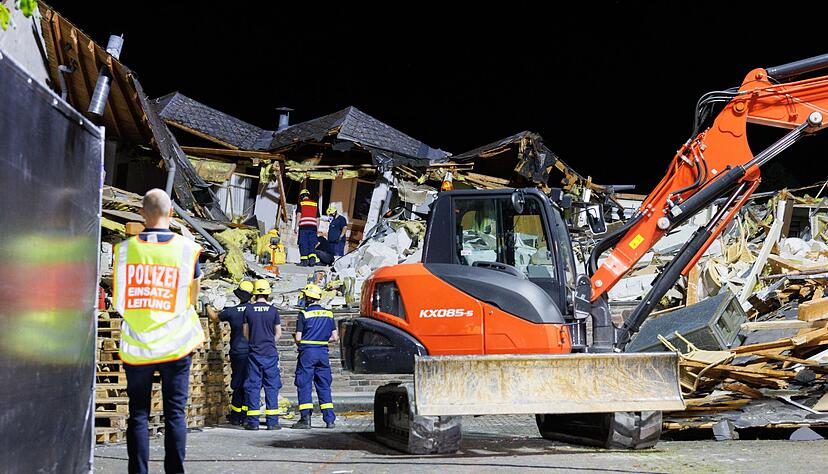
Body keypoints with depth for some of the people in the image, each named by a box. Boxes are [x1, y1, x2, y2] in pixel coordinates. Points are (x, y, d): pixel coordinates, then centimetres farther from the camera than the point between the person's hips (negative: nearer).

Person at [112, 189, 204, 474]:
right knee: (175, 413, 6)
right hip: (175, 344, -1)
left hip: (136, 344, 1)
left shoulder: (126, 248, -2)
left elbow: (118, 300, 7)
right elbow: (192, 298, 5)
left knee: (138, 413, 7)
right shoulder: (186, 248, -5)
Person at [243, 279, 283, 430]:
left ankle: (253, 421, 2)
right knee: (272, 386, 3)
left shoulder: (249, 309, -1)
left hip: (254, 353, 1)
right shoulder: (273, 310, -2)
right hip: (270, 353, -1)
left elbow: (245, 333, 4)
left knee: (253, 386, 4)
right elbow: (278, 333, 3)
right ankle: (272, 421, 0)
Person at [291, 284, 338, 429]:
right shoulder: (328, 314, 7)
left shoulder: (304, 314, -7)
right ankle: (329, 419, 7)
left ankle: (305, 419, -3)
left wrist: (296, 339, 13)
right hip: (323, 352, 4)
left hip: (307, 352, -4)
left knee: (304, 385, 1)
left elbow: (298, 338, -9)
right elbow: (335, 337, 6)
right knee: (324, 386, 10)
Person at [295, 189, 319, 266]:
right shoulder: (315, 204, 17)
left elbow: (298, 215, -5)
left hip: (303, 226, -3)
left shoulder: (301, 203, 6)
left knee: (303, 243, 0)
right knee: (312, 243, 5)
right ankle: (312, 258, -11)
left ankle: (304, 260, -4)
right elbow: (317, 218, 17)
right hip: (313, 226, 3)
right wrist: (317, 229, 22)